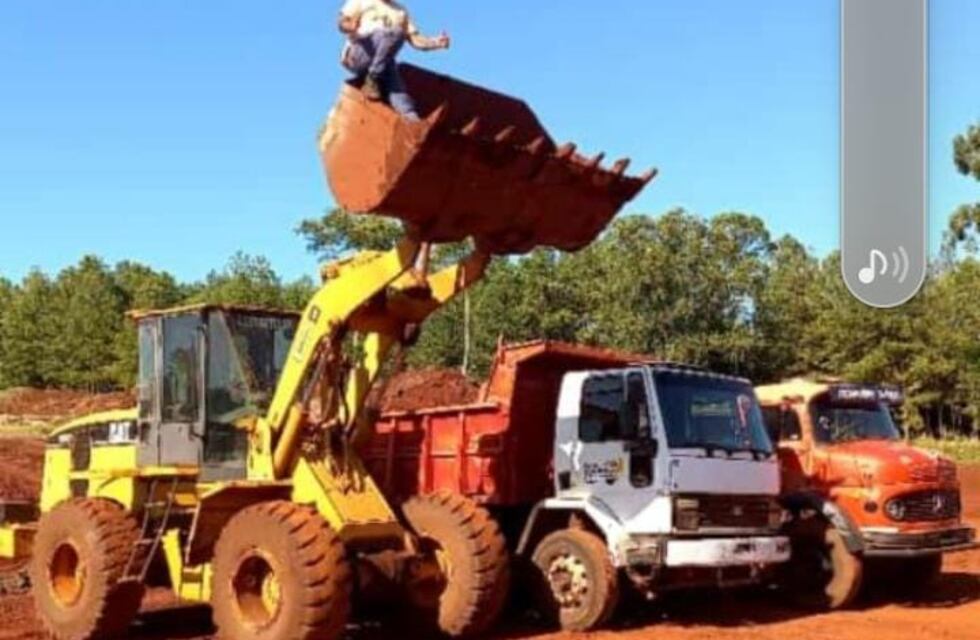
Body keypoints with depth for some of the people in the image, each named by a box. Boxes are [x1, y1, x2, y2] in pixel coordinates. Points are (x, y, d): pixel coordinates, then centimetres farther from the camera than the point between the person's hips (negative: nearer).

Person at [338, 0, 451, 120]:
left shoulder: (400, 11, 25)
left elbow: (415, 39, 14)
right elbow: (343, 23, 4)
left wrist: (436, 42, -7)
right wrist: (351, 27, -22)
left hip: (383, 65, 3)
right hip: (356, 58, -3)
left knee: (395, 85, -28)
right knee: (394, 33, -28)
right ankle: (371, 82, -27)